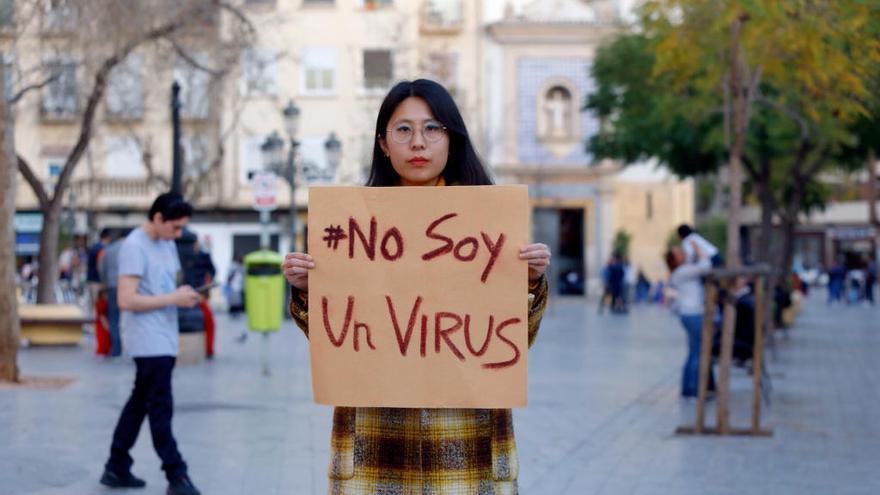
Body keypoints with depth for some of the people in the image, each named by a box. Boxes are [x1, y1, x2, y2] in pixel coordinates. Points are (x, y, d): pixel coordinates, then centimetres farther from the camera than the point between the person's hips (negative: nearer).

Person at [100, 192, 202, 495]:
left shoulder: (167, 244, 14)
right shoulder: (134, 247, -14)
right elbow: (126, 300, -20)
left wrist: (185, 295, 5)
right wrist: (173, 298, -19)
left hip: (164, 340, 9)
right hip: (149, 341, -9)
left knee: (140, 402, 14)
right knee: (161, 408, -5)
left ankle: (117, 468, 23)